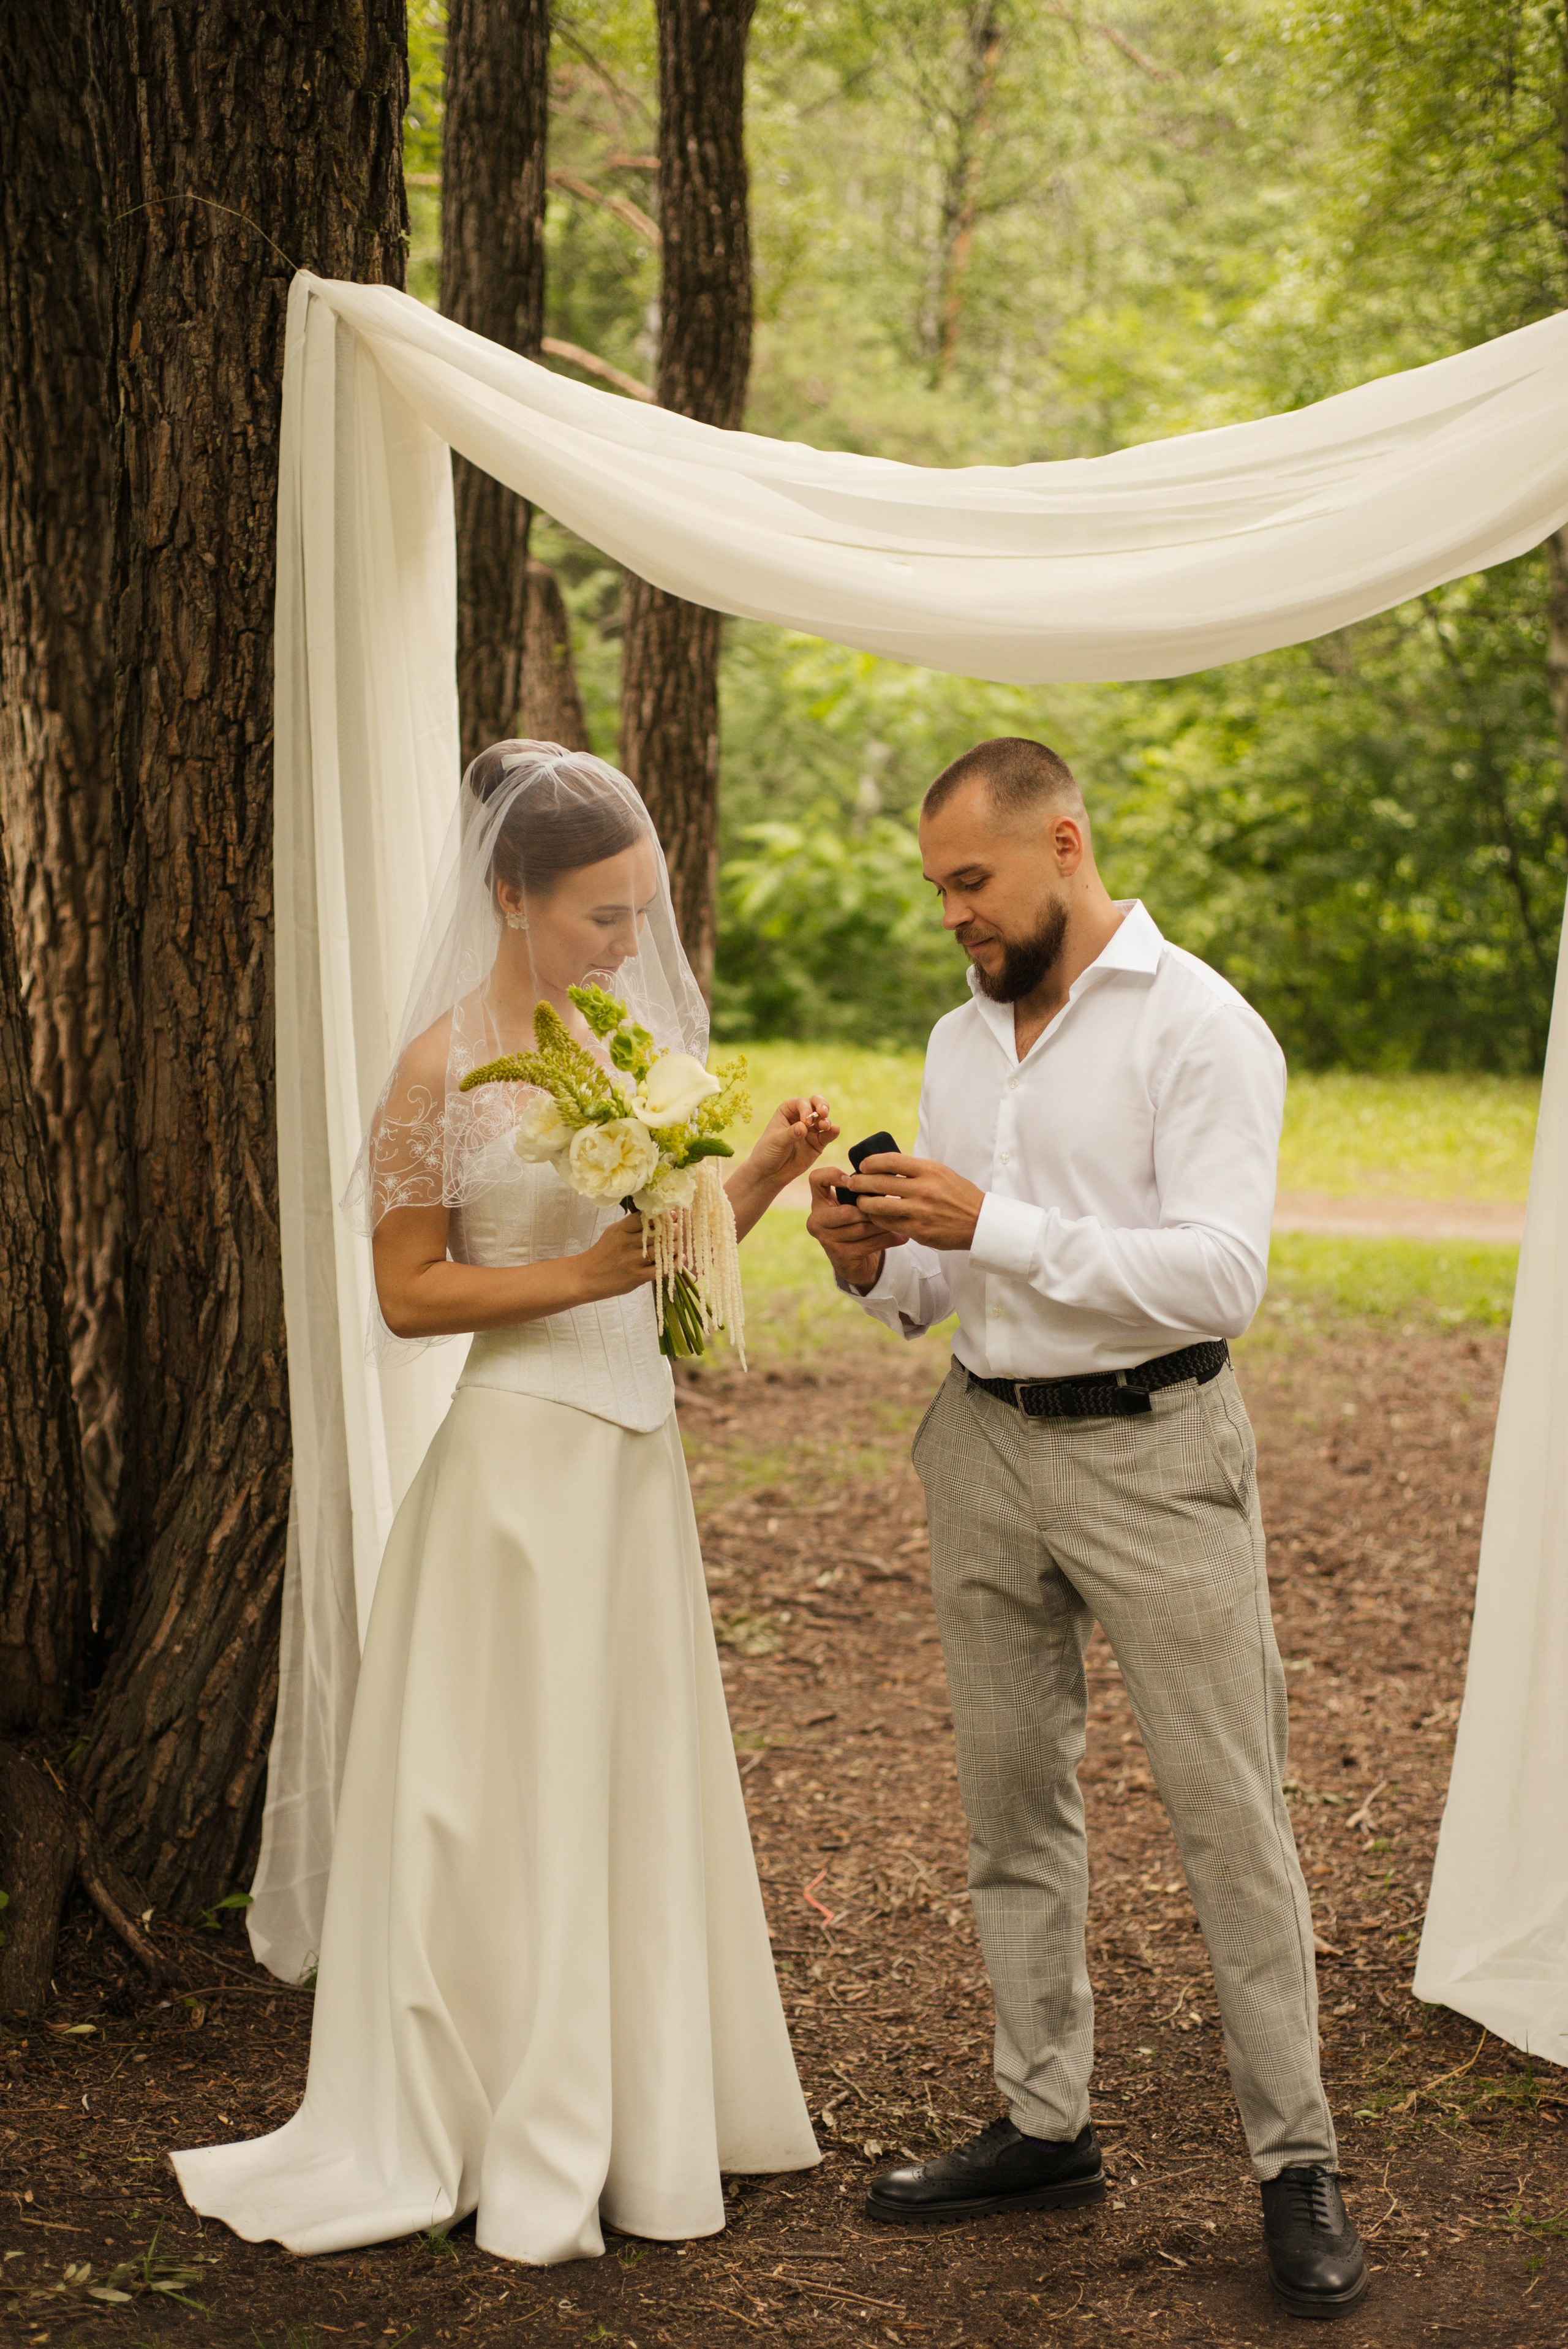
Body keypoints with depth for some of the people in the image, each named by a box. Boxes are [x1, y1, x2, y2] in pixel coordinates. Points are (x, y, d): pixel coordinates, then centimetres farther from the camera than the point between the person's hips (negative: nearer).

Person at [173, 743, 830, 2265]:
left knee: (643, 1779, 14)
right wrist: (582, 1274, -20)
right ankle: (526, 2162, 13)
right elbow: (410, 1295, -11)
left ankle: (644, 2105, 28)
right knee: (520, 1797, 2)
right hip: (522, 1453, -7)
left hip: (638, 1449, 7)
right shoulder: (445, 1066, -12)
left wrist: (763, 1176, -4)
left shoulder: (632, 1031, 7)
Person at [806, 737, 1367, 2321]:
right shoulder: (959, 1041, 12)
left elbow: (1222, 1273, -21)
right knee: (1010, 1801, 11)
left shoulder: (1199, 1030, -10)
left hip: (1151, 1447, -7)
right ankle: (1044, 2127, 23)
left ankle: (1297, 2165, 7)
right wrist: (876, 1267, -6)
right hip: (987, 1442, 7)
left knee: (1228, 1810, -3)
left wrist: (994, 1224, -25)